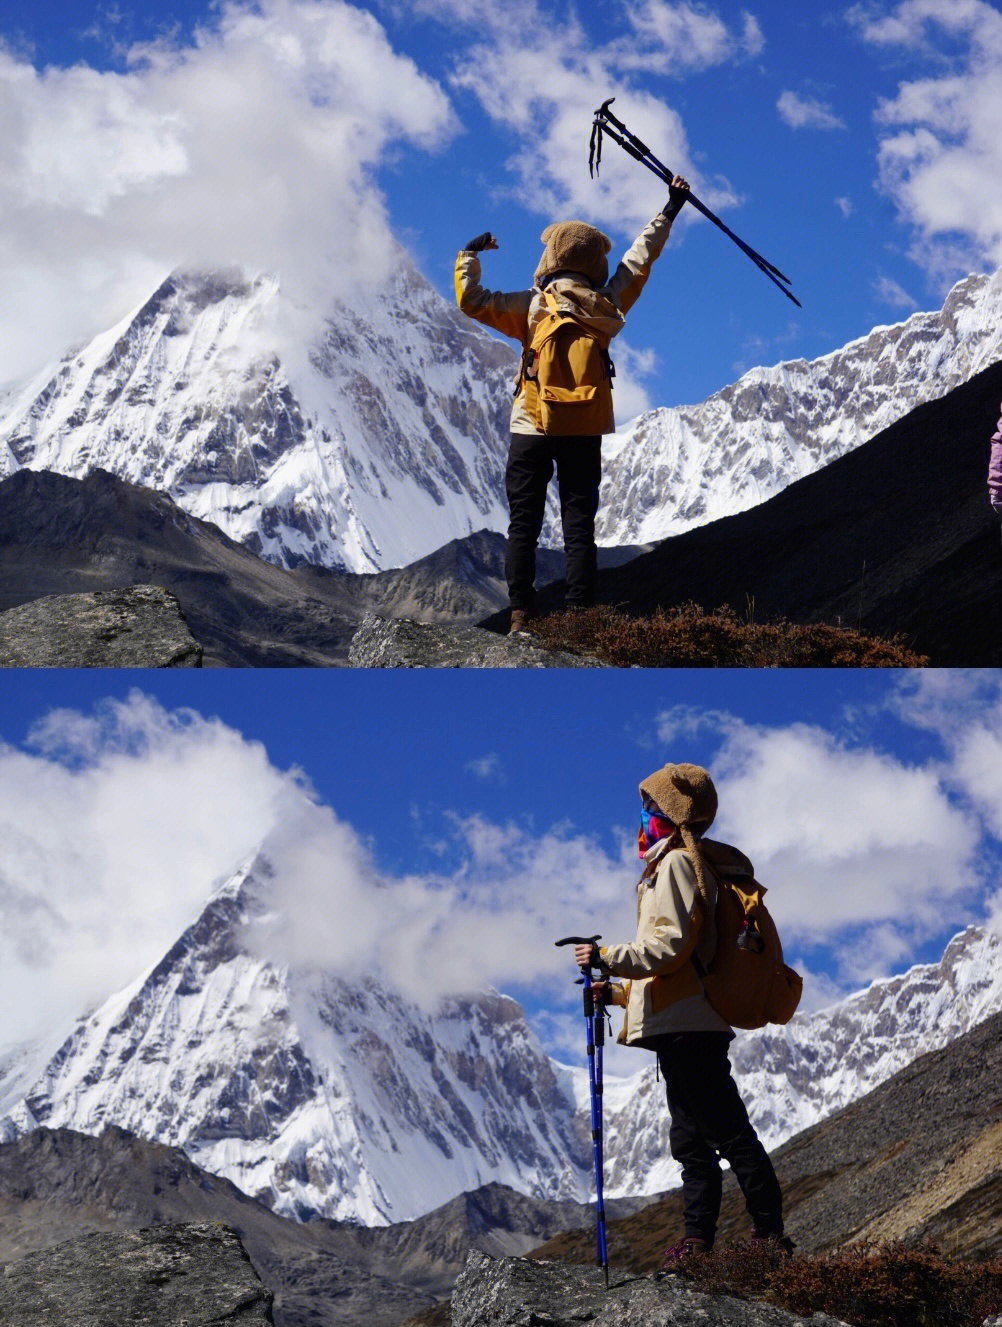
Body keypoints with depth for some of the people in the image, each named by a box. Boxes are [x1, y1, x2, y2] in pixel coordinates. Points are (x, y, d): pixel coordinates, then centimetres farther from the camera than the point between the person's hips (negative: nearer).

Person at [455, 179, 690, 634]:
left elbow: (471, 300, -8)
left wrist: (469, 254, 8)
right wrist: (669, 212, 25)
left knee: (523, 524, 1)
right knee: (579, 525, 4)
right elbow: (639, 259, 14)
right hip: (587, 430, 2)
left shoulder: (533, 306, -7)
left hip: (533, 428, -2)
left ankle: (520, 616, -7)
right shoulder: (608, 306, 2)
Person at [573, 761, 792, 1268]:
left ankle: (770, 1234, -12)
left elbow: (672, 946, -18)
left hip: (684, 1023, -11)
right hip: (690, 1022, 11)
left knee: (726, 1131, -12)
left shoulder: (677, 863, -7)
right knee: (692, 1139, 10)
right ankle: (698, 1238, 12)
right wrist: (620, 992, 23)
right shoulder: (694, 864, 25)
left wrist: (608, 958, -13)